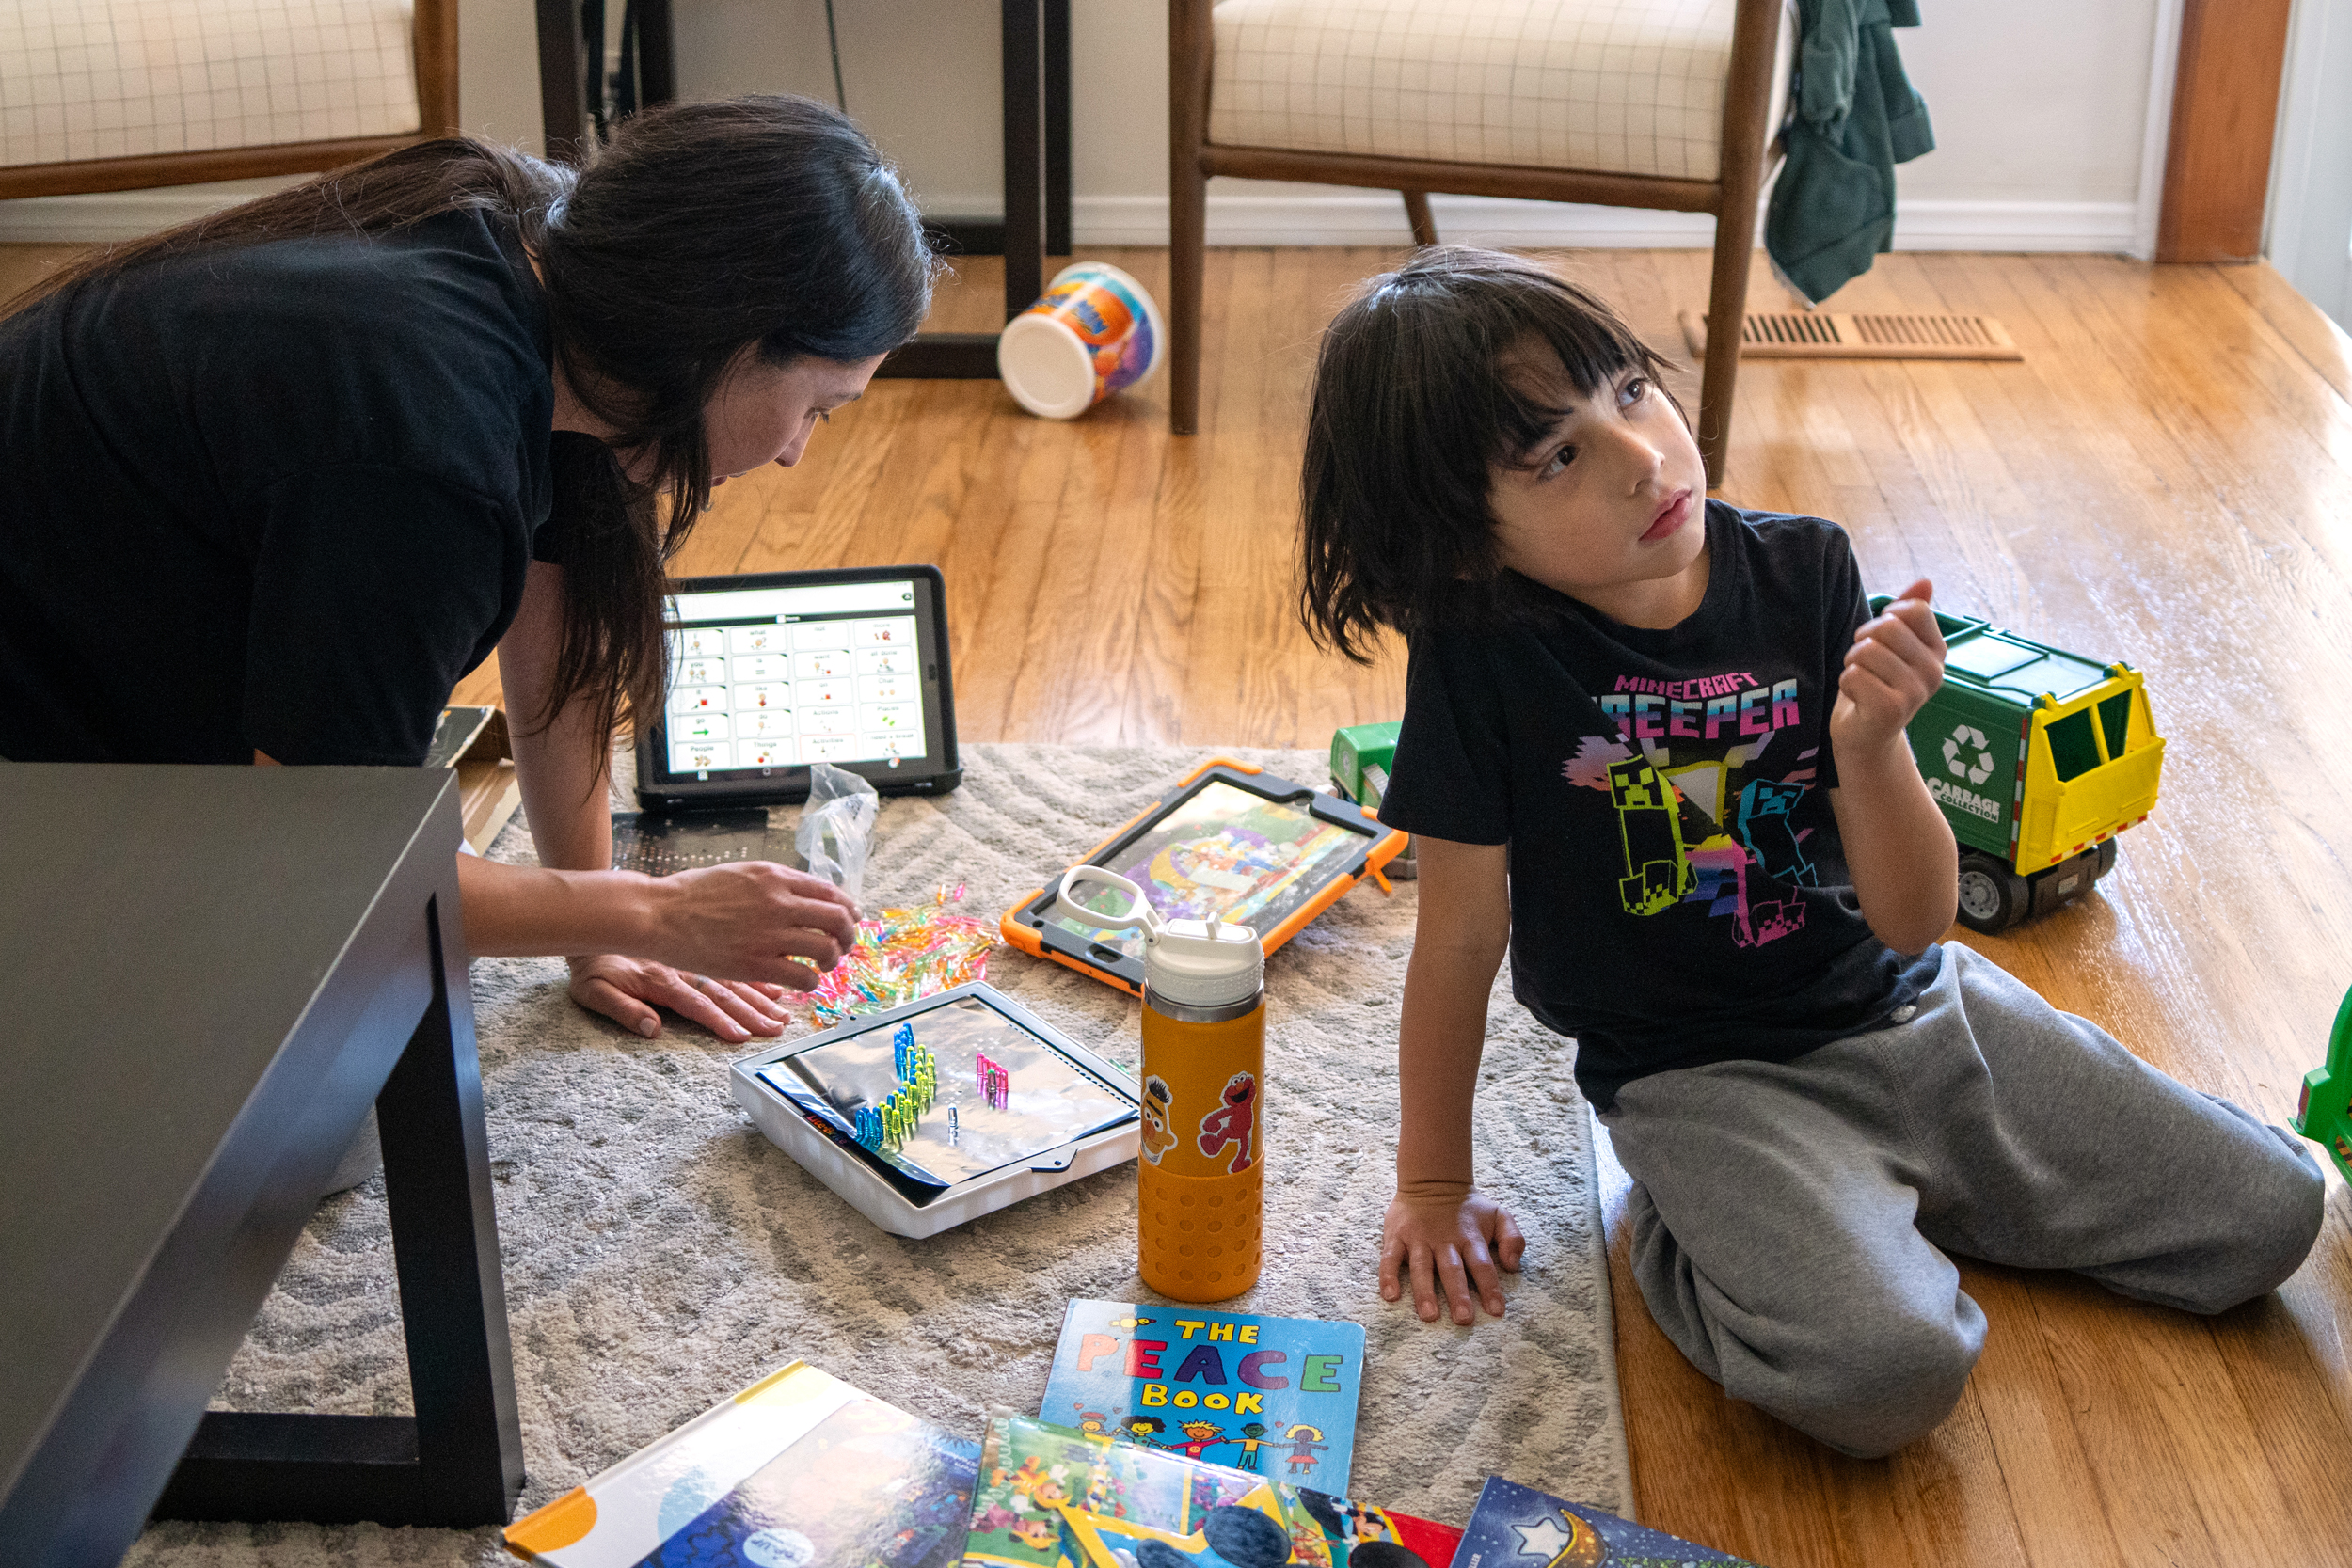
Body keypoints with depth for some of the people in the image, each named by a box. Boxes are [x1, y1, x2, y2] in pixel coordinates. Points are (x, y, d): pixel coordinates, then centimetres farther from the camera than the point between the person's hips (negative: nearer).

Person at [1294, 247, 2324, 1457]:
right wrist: (1433, 1186, -2)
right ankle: (1688, 1231, 0)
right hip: (1697, 1075, -5)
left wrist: (1869, 744, -27)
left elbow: (1914, 924, -8)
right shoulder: (1482, 652, -20)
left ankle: (1889, 1191, 18)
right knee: (1883, 1376, -30)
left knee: (2269, 1216, 5)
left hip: (1901, 1009, 5)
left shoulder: (1803, 573, -10)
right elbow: (1461, 938, -10)